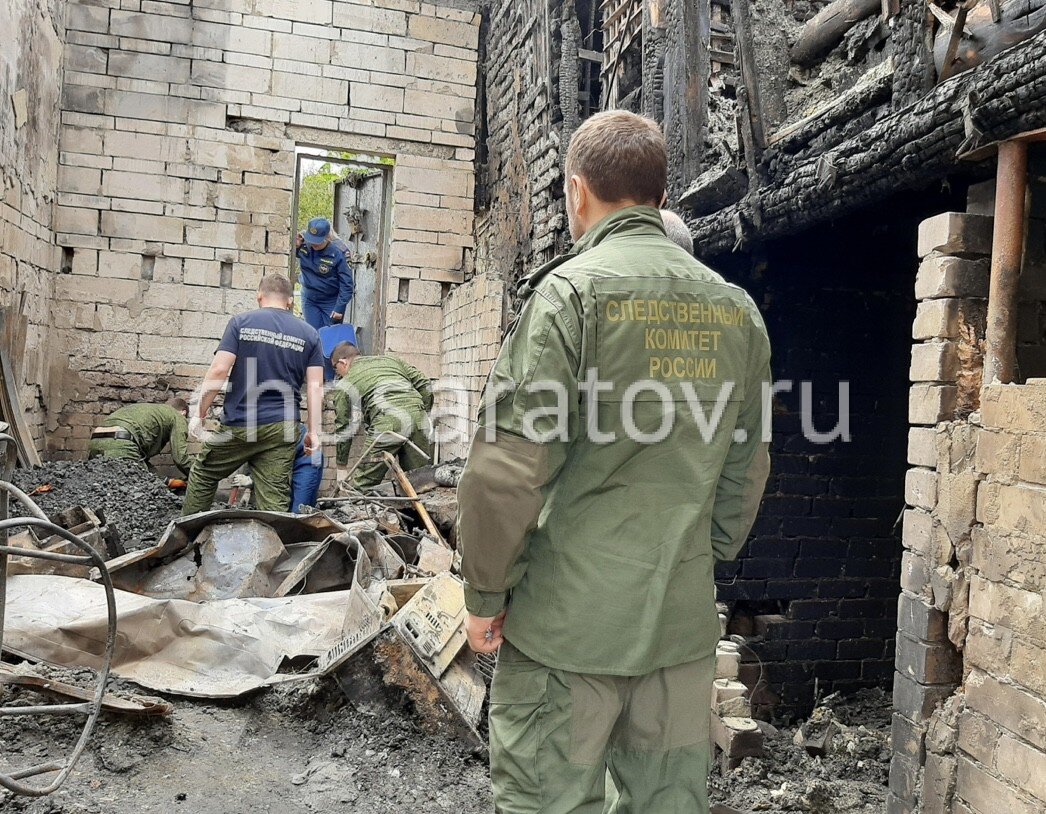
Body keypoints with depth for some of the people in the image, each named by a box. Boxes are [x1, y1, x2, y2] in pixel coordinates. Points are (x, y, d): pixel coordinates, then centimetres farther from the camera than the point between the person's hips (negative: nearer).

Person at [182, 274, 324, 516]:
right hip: (282, 429, 1)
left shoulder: (241, 322, 0)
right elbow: (315, 386, 1)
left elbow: (219, 370, -8)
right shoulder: (309, 334, 6)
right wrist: (314, 431, 4)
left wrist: (200, 414, -1)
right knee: (275, 499, 3)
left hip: (238, 424, -1)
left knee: (202, 476, 20)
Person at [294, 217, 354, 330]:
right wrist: (296, 246, -16)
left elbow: (346, 283, -17)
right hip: (309, 299, 4)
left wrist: (340, 308, -17)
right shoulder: (303, 243, -12)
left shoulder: (338, 252, -23)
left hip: (331, 302, -4)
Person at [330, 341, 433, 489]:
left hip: (388, 421, -4)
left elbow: (343, 428, 18)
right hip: (418, 415, 5)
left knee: (362, 487, 3)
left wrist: (342, 467, 25)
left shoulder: (345, 384, 18)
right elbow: (424, 384, 20)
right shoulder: (391, 360, 30)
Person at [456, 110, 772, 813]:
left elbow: (510, 468, -15)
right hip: (684, 623, 6)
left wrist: (485, 593, -3)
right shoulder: (737, 309, 6)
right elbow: (746, 471, 12)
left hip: (568, 622, -5)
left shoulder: (571, 290, -11)